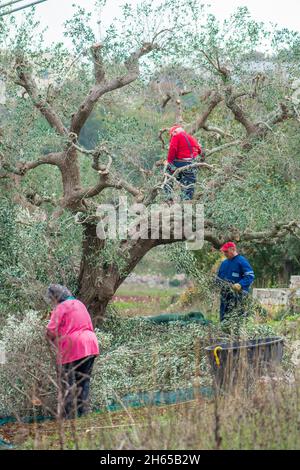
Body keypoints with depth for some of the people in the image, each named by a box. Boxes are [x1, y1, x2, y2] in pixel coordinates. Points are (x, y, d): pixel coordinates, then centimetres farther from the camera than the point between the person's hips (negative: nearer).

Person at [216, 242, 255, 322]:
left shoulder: (242, 261, -7)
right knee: (223, 318, 10)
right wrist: (219, 282, 4)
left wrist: (240, 284, -28)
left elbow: (250, 276, -15)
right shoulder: (224, 263, 17)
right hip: (225, 294, 8)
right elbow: (219, 276, 28)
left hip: (237, 294, -8)